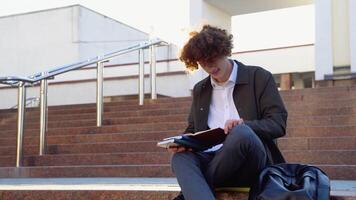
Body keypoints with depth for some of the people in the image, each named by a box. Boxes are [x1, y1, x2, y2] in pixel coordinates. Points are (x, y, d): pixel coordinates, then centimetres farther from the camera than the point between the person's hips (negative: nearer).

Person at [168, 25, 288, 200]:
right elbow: (193, 130, 25)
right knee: (180, 157, -30)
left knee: (241, 133, -37)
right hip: (211, 159, 3)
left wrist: (243, 126, -20)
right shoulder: (200, 90, 21)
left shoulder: (259, 77, 6)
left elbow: (278, 124, 0)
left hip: (250, 165, -3)